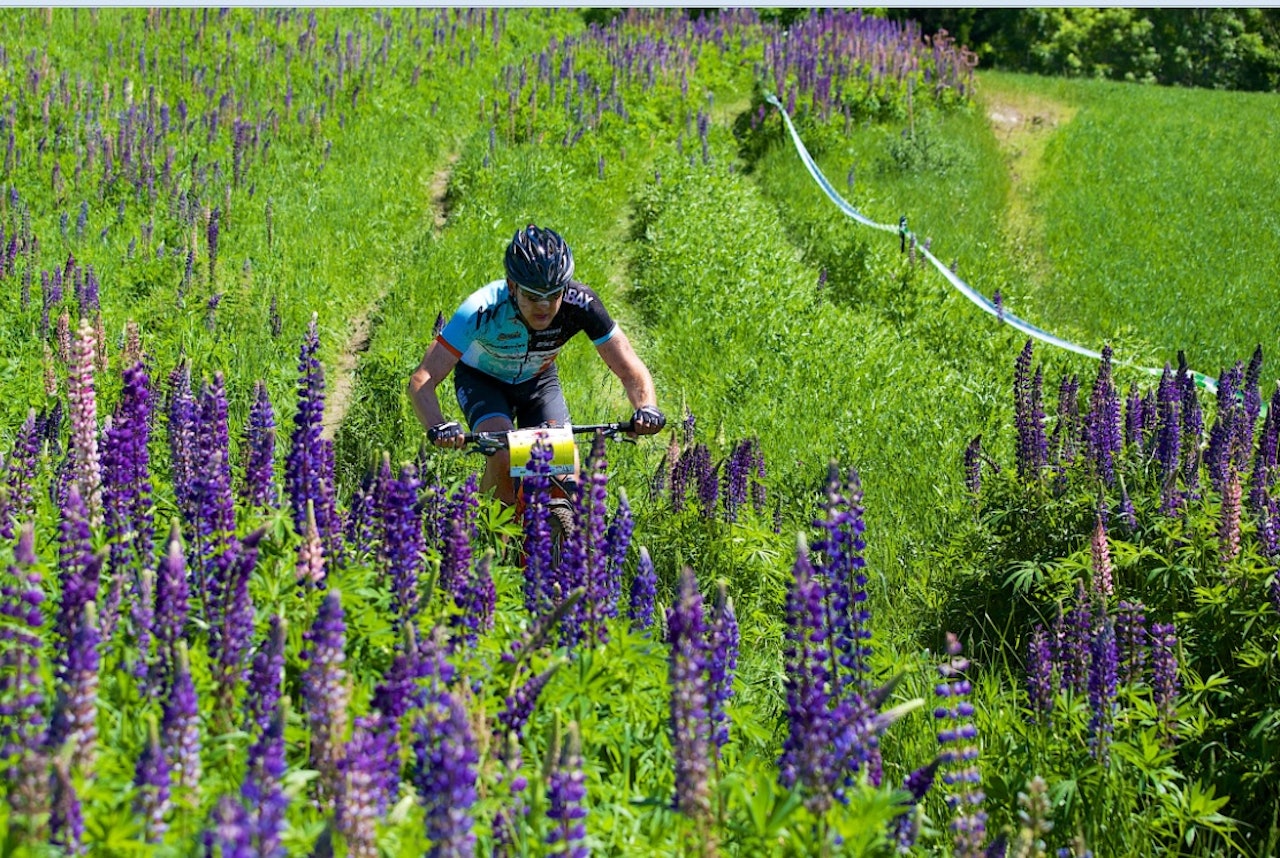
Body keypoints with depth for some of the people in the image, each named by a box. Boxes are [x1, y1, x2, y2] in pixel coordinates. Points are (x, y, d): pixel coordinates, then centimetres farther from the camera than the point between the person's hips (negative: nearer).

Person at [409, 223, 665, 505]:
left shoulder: (580, 304, -32)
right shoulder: (483, 309, -38)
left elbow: (630, 370, -26)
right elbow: (422, 380, -40)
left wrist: (646, 408, -48)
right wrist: (437, 427, -60)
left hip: (538, 379, 3)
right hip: (481, 379, -2)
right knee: (505, 458, -29)